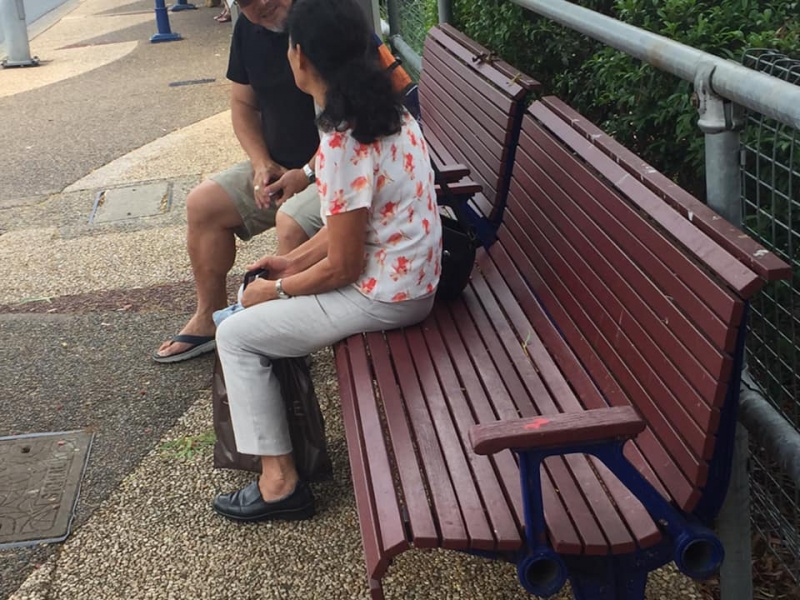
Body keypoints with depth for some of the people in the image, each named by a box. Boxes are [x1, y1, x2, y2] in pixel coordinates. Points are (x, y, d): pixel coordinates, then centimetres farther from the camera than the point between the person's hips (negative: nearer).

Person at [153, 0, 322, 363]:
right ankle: (209, 317, 16)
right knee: (203, 204, 3)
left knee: (292, 224, -33)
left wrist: (308, 173, -23)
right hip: (279, 167, 8)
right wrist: (262, 163, -2)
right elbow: (243, 104, 14)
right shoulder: (248, 29, 5)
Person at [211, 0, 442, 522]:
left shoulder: (343, 144, -26)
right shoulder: (386, 110, 3)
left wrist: (277, 289, -5)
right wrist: (293, 262, 10)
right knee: (259, 295, 22)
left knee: (236, 335, 1)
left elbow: (342, 268, -21)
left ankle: (280, 482, 7)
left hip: (383, 297, -9)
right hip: (409, 278, 9)